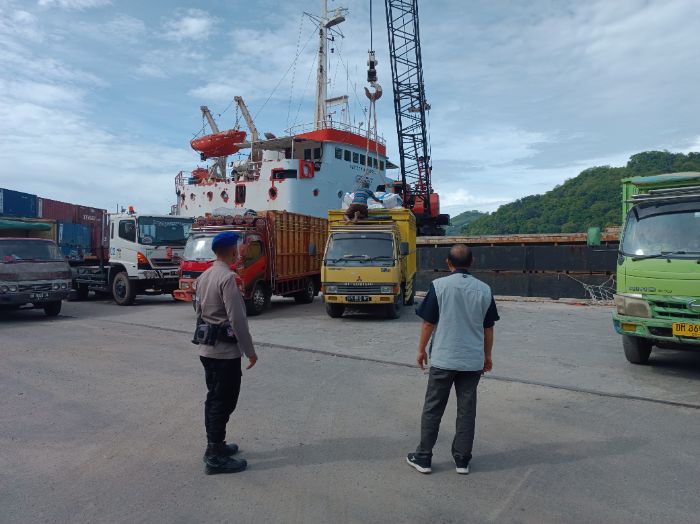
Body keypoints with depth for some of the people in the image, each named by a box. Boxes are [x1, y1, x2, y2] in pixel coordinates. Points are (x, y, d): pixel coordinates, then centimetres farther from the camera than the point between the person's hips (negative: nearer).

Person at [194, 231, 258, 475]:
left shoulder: (204, 277, 10)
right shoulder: (227, 278, -19)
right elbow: (237, 319, -21)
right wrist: (250, 351, -14)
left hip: (207, 348, 9)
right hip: (226, 351, -9)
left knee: (214, 399, 17)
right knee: (224, 402, -1)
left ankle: (215, 445, 29)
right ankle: (215, 458, 6)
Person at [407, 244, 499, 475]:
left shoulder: (439, 285, -9)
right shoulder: (484, 289, 0)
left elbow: (428, 323, -6)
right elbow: (488, 328, 6)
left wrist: (421, 350, 7)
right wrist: (487, 356, 19)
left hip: (443, 359, -2)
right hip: (473, 361, 3)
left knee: (432, 409, 9)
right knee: (467, 410, 12)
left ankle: (423, 458, 18)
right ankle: (462, 460, 21)